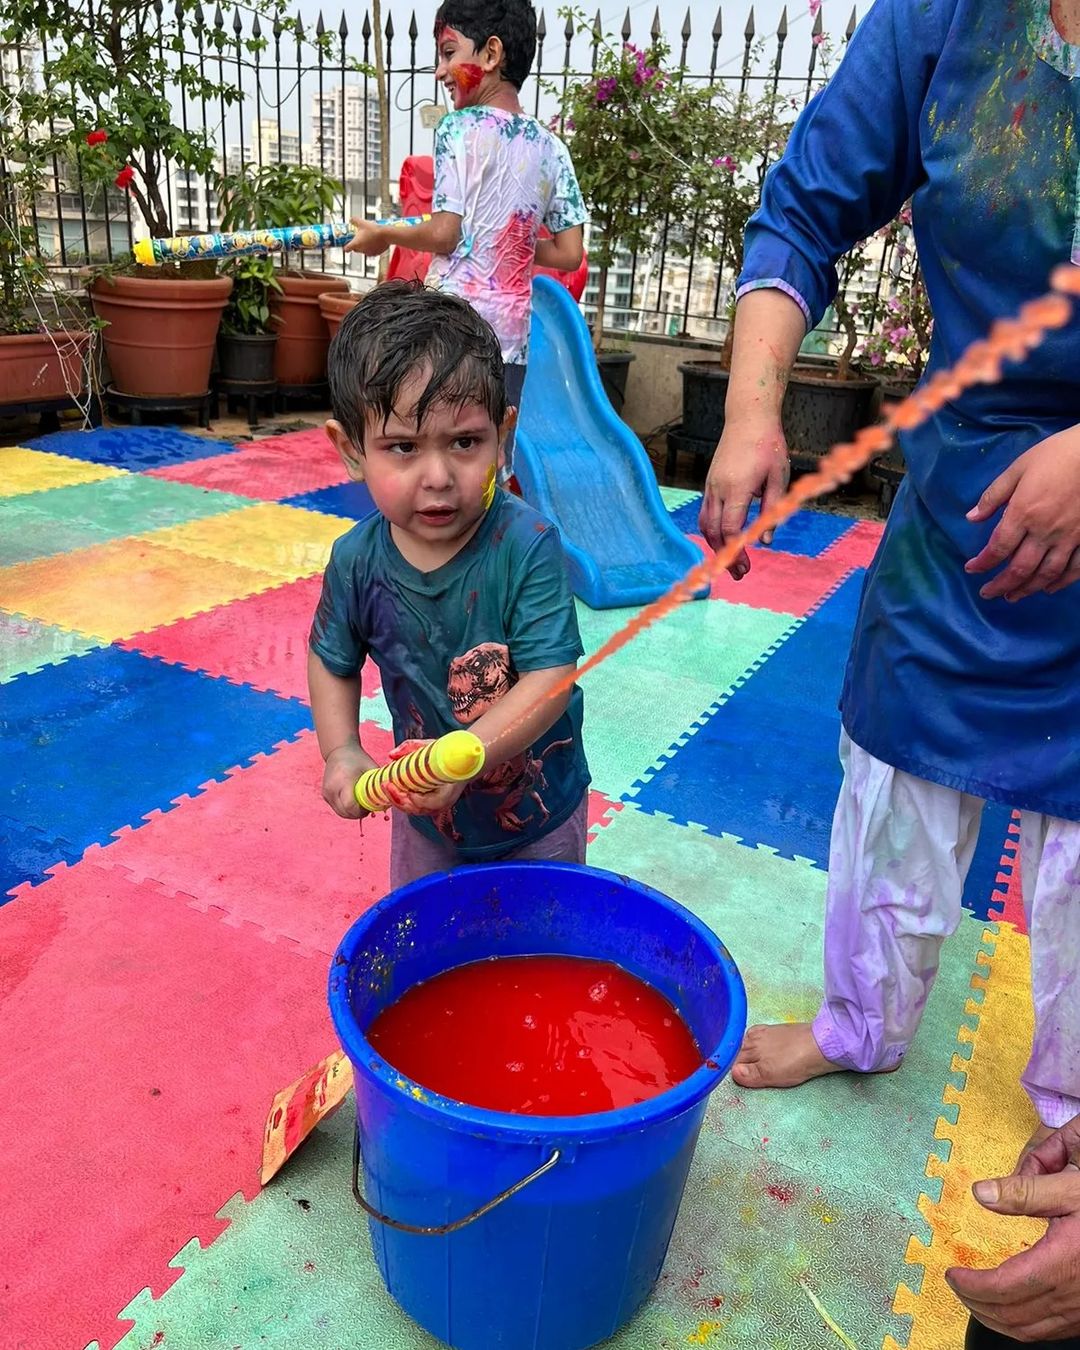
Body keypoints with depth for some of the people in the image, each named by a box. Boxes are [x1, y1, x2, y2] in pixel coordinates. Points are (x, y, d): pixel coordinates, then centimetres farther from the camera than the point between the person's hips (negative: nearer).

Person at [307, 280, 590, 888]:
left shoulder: (527, 544, -28)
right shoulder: (358, 561, -17)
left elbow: (550, 677, -30)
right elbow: (332, 660, 2)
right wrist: (342, 754, -9)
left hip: (537, 812, -3)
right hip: (426, 810, 3)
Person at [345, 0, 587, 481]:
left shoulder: (460, 128, -5)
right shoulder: (550, 147, 11)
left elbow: (443, 234, -11)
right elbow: (568, 254, 9)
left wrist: (383, 234, 6)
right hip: (513, 332, 6)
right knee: (496, 473, 11)